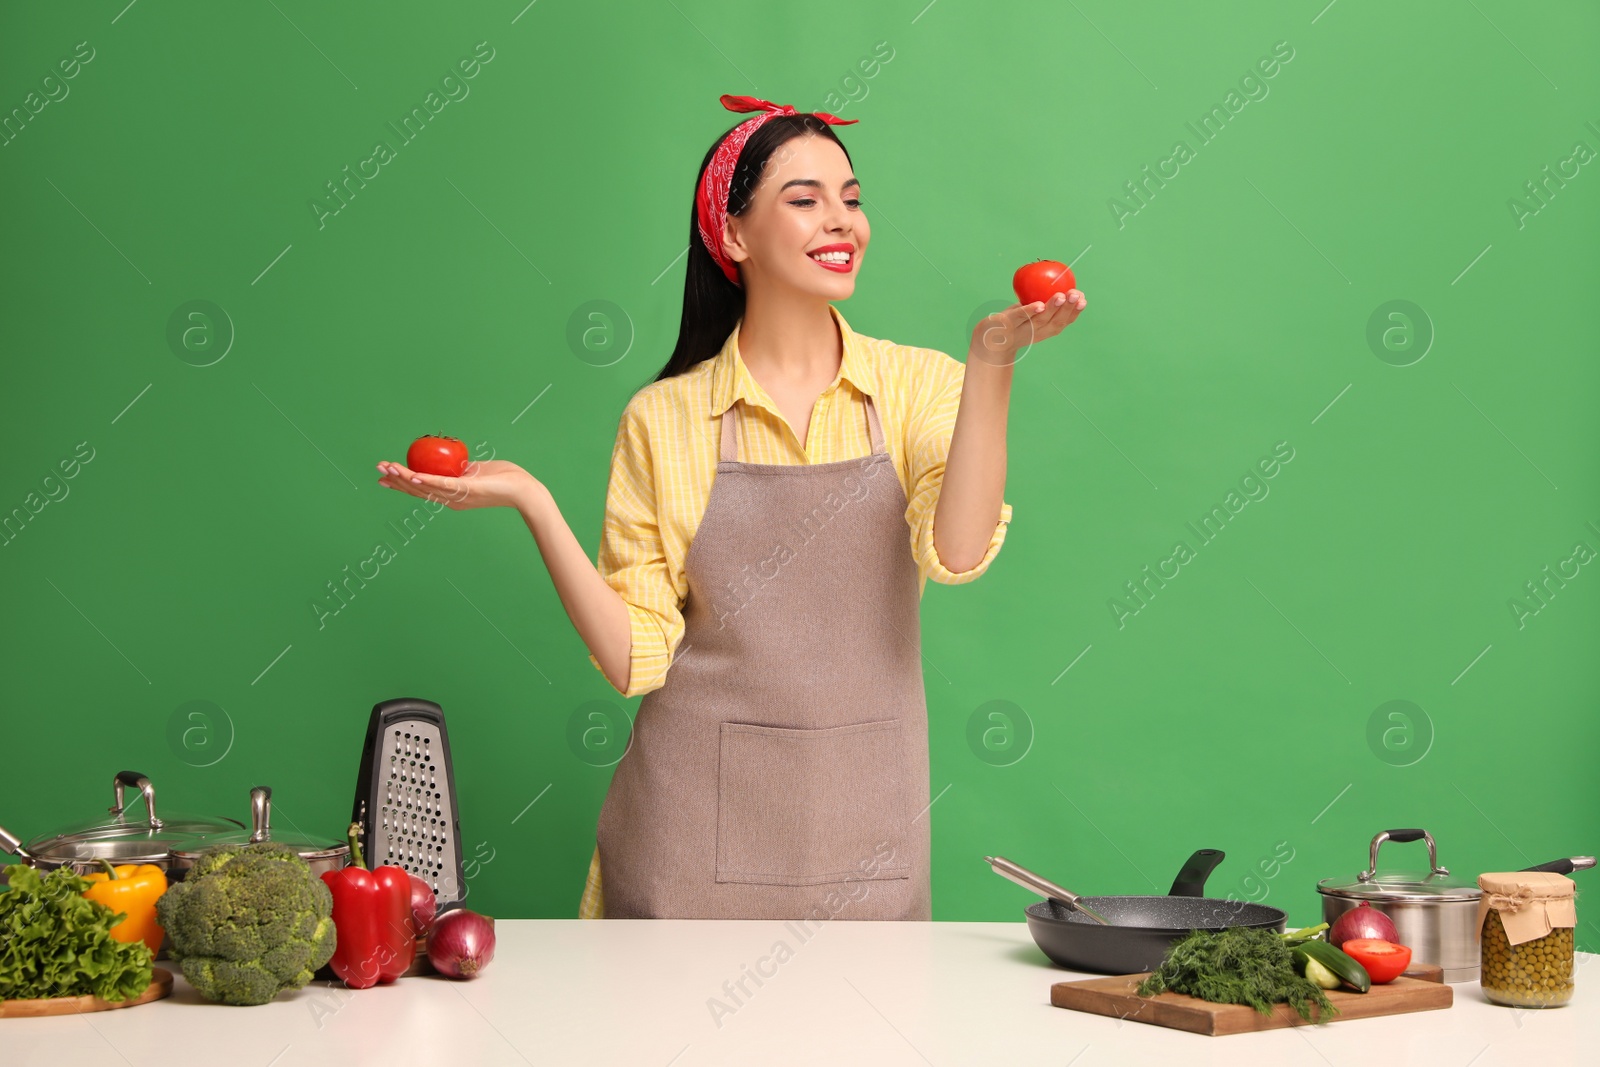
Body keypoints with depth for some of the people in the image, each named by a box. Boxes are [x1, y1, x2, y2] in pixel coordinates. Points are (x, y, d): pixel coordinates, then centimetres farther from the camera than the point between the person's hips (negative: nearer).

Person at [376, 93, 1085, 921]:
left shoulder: (916, 386, 2)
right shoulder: (663, 419, 1)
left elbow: (957, 551, -16)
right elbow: (633, 656, -3)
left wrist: (991, 362, -22)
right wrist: (532, 504, -12)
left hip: (865, 825, 1)